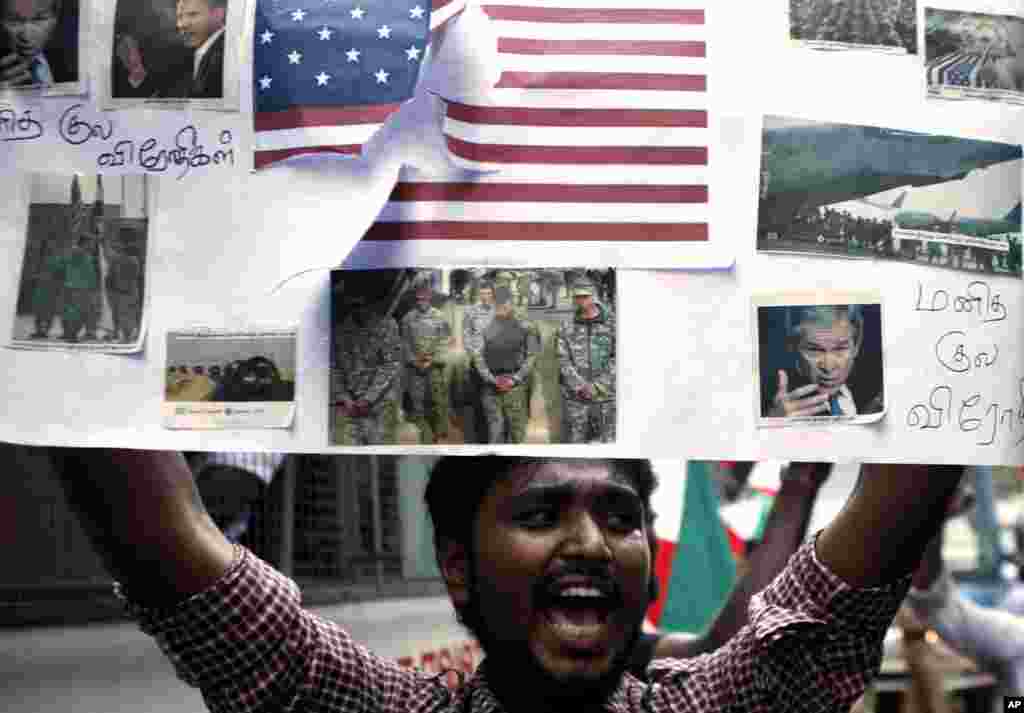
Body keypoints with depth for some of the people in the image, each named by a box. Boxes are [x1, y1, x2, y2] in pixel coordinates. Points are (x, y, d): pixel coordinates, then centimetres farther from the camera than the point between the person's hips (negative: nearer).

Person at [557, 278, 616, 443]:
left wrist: (598, 387, -17)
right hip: (575, 399, 1)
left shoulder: (613, 324, -2)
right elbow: (564, 363, -5)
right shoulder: (566, 328, 1)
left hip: (605, 398, -1)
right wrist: (583, 388, -19)